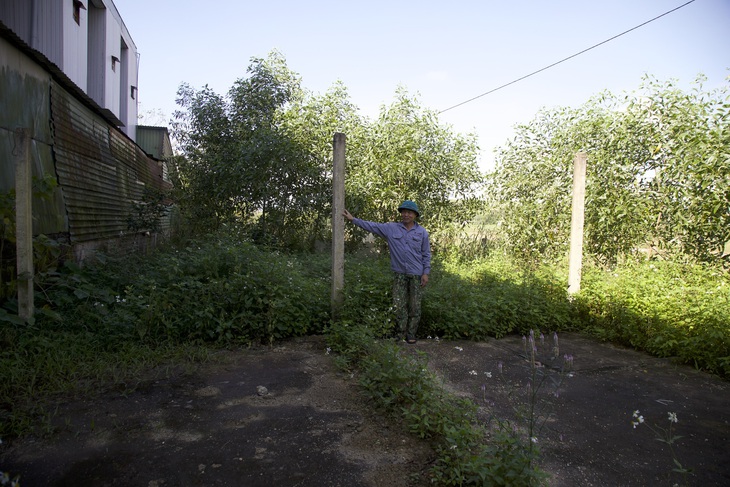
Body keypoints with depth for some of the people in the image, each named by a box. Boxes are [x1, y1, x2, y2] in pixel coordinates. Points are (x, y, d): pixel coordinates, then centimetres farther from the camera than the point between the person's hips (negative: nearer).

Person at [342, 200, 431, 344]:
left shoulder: (422, 232, 2)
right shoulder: (391, 228, 2)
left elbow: (426, 254, 4)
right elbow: (371, 226, 1)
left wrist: (426, 273, -3)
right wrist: (353, 219, -5)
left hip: (416, 274, 0)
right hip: (399, 274, 1)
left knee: (415, 306, 4)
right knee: (399, 305, 2)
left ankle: (411, 334, 15)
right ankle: (400, 334, 15)